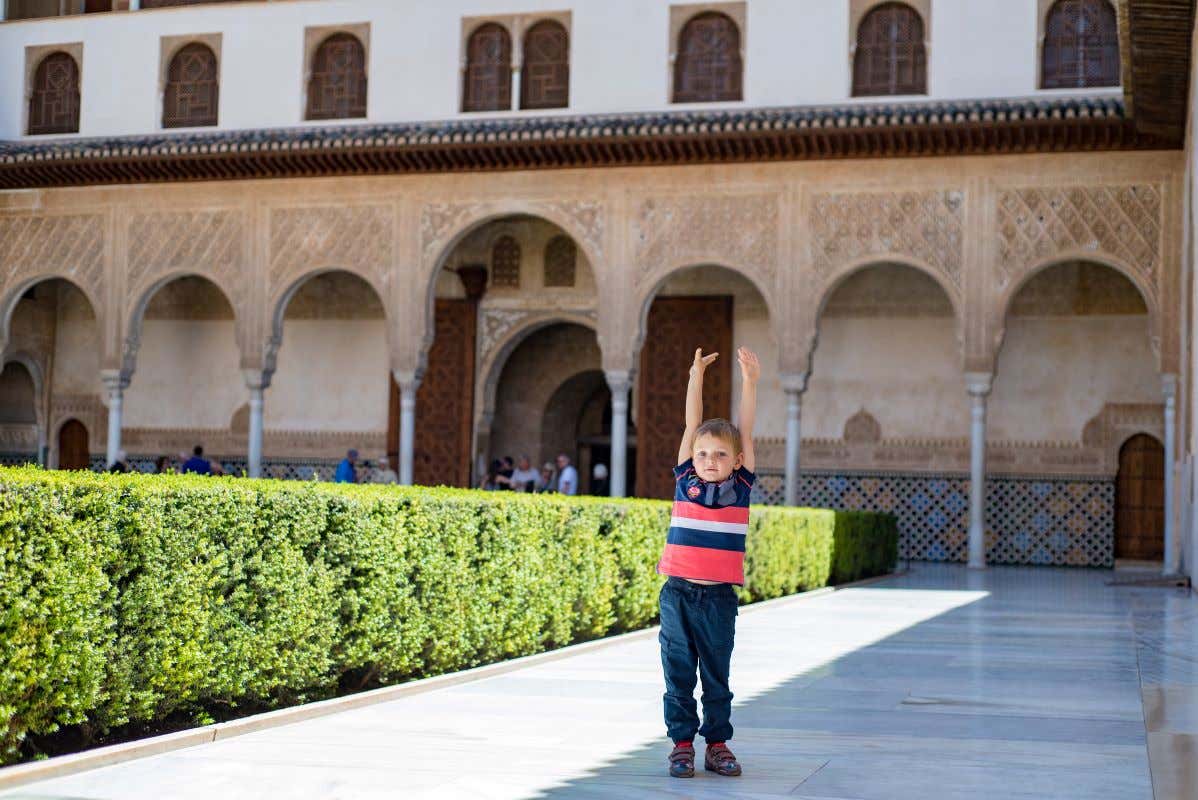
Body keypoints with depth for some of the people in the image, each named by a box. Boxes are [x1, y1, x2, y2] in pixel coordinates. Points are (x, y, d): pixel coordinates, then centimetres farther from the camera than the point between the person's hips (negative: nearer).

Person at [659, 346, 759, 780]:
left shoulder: (741, 486, 3)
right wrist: (696, 378, 1)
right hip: (678, 592, 0)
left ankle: (717, 743, 18)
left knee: (717, 674, 8)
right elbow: (692, 425, 3)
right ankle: (682, 742, 14)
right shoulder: (685, 481, 3)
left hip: (719, 596, 0)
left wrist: (750, 381, -4)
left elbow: (745, 431, 1)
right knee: (678, 672, 5)